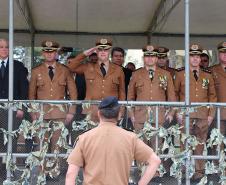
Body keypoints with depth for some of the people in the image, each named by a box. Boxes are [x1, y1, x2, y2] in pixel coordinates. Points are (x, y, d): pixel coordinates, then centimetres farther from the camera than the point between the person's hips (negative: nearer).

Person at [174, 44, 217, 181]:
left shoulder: (207, 76, 12)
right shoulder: (180, 75, 7)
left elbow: (212, 96, 12)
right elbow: (175, 94, 8)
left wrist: (211, 114, 3)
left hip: (203, 116, 2)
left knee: (200, 144, 3)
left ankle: (199, 171, 10)